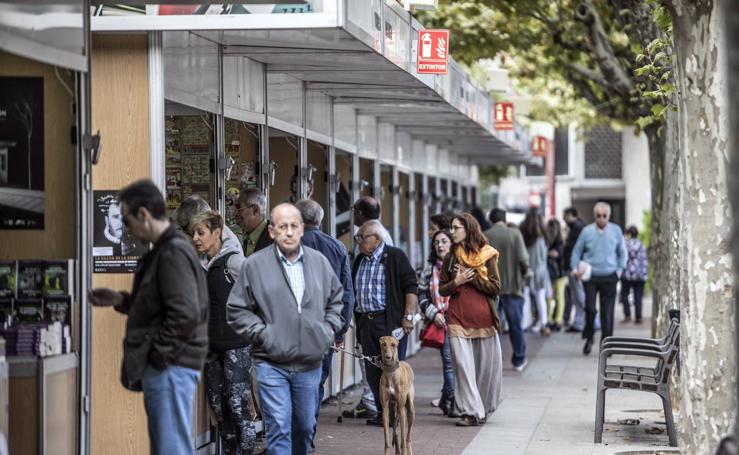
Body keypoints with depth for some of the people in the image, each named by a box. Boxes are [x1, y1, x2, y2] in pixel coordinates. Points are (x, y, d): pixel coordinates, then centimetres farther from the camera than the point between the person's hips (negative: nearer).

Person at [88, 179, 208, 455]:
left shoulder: (174, 253, -16)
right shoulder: (163, 251, 15)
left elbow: (185, 314, -24)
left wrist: (157, 356, -17)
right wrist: (120, 300, 16)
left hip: (169, 367, -11)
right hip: (165, 366, 11)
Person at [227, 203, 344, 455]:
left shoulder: (319, 262, 6)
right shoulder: (254, 265, -5)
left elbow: (336, 299, 20)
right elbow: (237, 309, 0)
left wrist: (329, 329, 7)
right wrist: (261, 333, -8)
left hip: (310, 364, 4)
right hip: (272, 364, -4)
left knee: (305, 426, 15)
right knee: (279, 428, -8)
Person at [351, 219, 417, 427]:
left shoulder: (395, 256, -3)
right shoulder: (359, 261, 18)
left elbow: (411, 287, -7)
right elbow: (353, 291, 25)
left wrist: (408, 316, -13)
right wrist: (357, 320, 19)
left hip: (390, 322, -7)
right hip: (366, 322, 7)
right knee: (372, 371, 6)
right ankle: (382, 412, 14)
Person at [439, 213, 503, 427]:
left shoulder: (487, 255, 3)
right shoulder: (450, 258, 10)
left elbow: (495, 287, -3)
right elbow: (442, 290, 11)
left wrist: (471, 277, -10)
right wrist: (456, 282, -8)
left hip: (483, 317, -1)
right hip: (458, 318, 1)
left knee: (486, 366, 4)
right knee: (463, 365, -7)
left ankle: (483, 408, 23)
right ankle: (471, 412, -6)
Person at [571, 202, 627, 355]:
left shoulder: (616, 231, 1)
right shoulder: (587, 231, -1)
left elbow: (622, 252, 12)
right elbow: (577, 251, 8)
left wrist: (619, 270, 5)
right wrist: (575, 268, -4)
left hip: (609, 277, 1)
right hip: (590, 276, -1)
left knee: (607, 312, 0)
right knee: (590, 308, -8)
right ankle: (589, 338, 15)